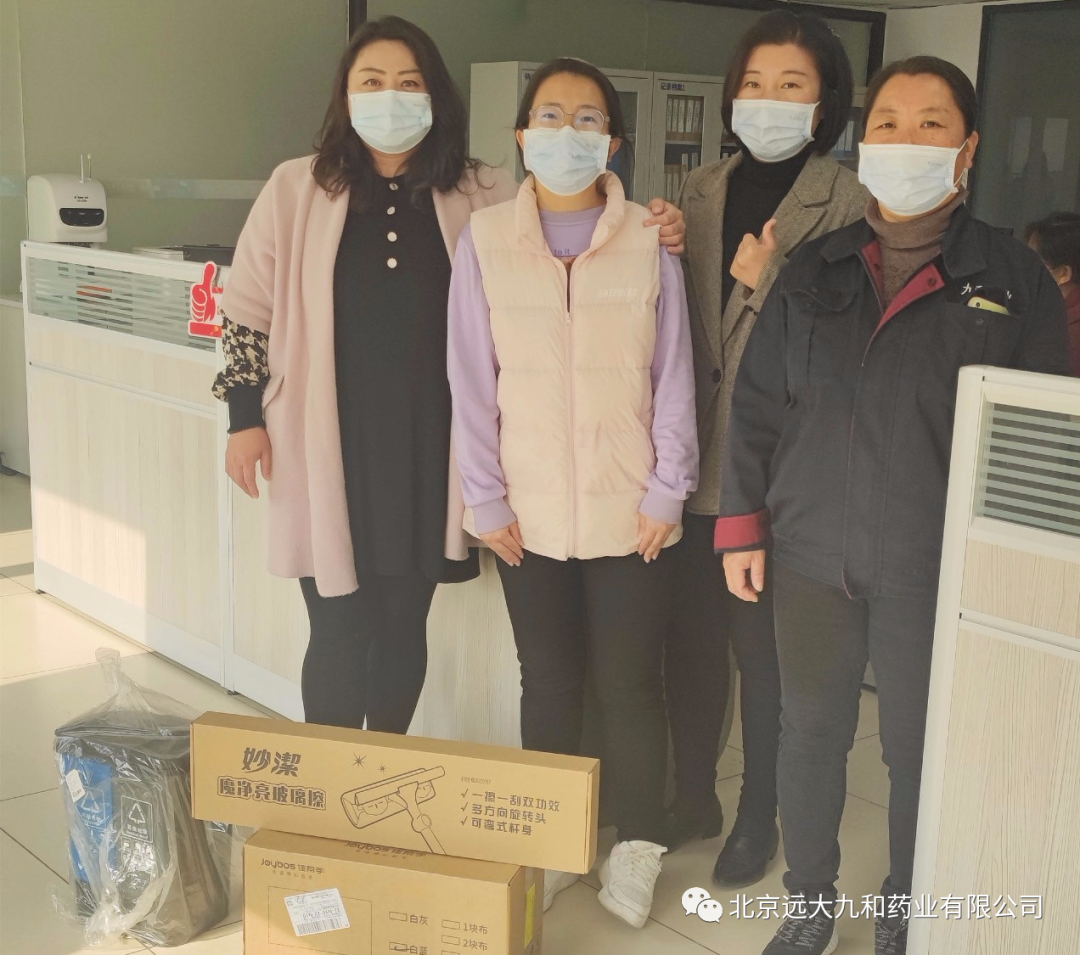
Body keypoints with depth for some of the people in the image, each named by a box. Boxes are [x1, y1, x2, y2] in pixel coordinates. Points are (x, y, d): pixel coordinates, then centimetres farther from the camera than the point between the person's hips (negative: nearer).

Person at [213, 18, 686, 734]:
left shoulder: (484, 197, 2)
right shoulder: (298, 189, 1)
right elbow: (250, 311, 6)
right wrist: (246, 419, 3)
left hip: (428, 451, 1)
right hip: (330, 449, -1)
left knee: (404, 624, 13)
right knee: (340, 629, 4)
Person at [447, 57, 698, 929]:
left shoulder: (649, 241, -3)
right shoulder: (485, 241, -2)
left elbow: (673, 376, 0)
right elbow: (472, 382, -1)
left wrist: (667, 491, -4)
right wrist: (487, 499, -3)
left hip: (630, 513, -1)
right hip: (530, 514, 1)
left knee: (631, 684, 6)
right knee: (549, 682, 13)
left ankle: (637, 851, 25)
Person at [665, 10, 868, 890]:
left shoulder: (846, 204, -6)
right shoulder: (703, 190, 9)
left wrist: (767, 283, -20)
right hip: (699, 456, 4)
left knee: (763, 650, 7)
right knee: (690, 636, 12)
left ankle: (758, 816, 27)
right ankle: (693, 796, 32)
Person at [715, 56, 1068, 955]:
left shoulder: (1015, 279, -3)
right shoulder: (815, 270, 6)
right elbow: (758, 403, 8)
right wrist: (743, 525, 3)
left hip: (937, 567, -2)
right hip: (811, 554, 3)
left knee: (920, 749, 10)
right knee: (810, 736, 14)